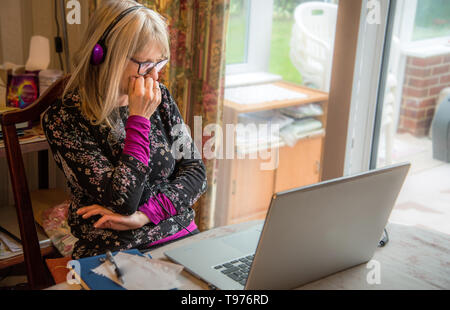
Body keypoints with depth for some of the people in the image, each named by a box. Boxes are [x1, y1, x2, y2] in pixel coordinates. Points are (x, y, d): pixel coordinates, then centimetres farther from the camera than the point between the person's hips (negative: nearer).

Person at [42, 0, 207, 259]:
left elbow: (196, 171, 3)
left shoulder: (160, 97, 4)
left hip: (180, 238, 4)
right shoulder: (64, 119, -11)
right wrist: (139, 119, -17)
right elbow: (122, 201, -17)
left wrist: (145, 214, -11)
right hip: (115, 254, -4)